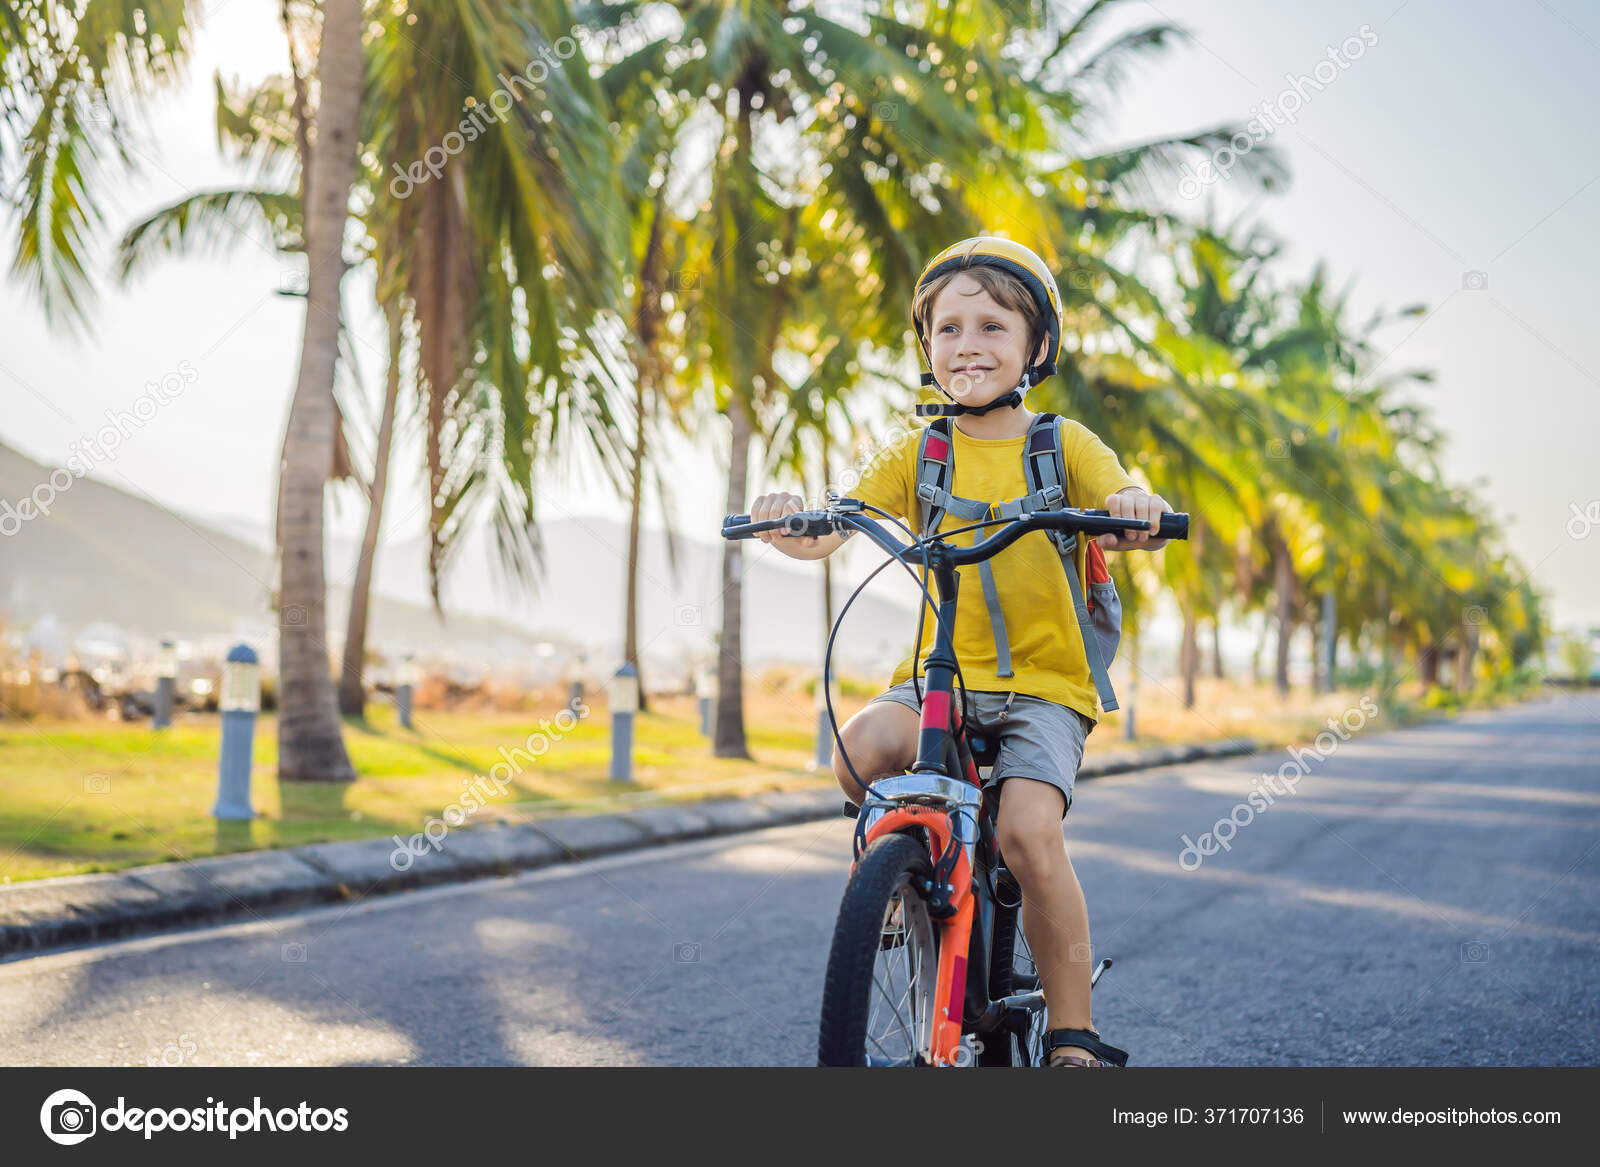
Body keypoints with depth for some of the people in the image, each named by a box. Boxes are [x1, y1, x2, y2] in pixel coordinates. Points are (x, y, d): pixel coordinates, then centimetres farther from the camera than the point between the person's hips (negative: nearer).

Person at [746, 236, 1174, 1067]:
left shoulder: (1061, 444, 5)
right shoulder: (916, 454, 9)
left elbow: (1129, 506, -12)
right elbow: (822, 537, -2)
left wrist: (1135, 508, -36)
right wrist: (788, 522, -25)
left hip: (1044, 684, -2)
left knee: (1028, 828, -26)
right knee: (860, 750, -30)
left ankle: (1074, 1032, -9)